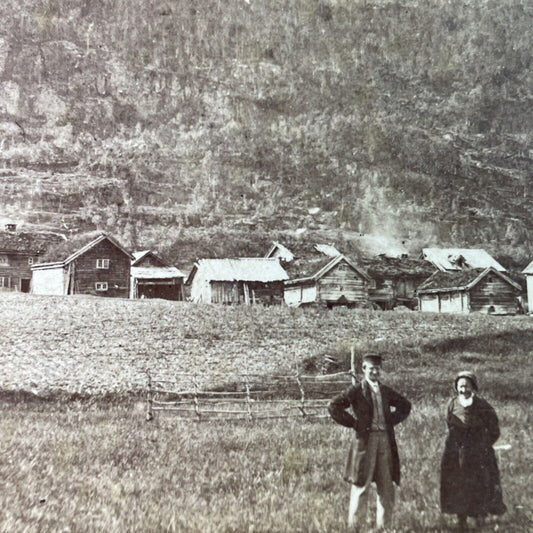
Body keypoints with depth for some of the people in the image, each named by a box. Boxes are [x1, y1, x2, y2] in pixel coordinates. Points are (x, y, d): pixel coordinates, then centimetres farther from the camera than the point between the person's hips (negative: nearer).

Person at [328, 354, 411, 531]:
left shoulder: (386, 391, 13)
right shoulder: (356, 390, -3)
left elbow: (405, 405, 26)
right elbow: (333, 406, -10)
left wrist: (393, 420, 10)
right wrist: (353, 423, -9)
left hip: (385, 441, 5)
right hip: (365, 440, -5)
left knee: (387, 487, 9)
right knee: (362, 485, -2)